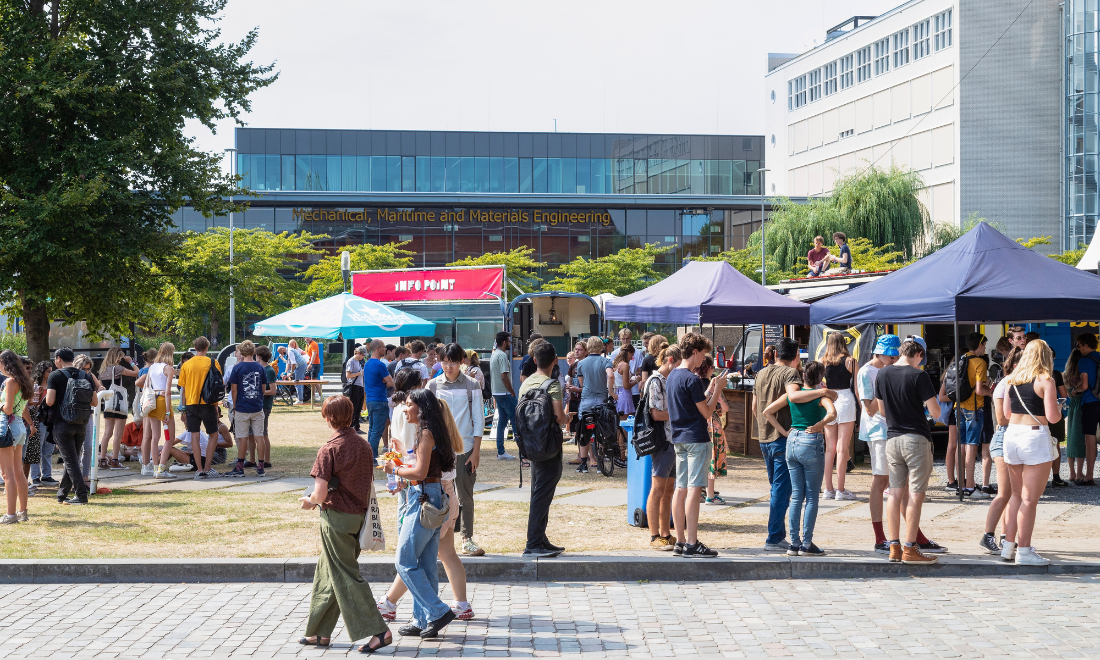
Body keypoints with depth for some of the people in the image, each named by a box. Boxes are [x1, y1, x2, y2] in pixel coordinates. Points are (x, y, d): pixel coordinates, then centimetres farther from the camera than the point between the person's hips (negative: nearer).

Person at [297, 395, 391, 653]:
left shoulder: (329, 450, -15)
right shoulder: (364, 445, 5)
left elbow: (320, 494, -20)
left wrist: (310, 501, 3)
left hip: (336, 517, -7)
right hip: (359, 514, 8)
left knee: (346, 577, -2)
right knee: (326, 573, 17)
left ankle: (378, 631, -7)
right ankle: (320, 632, 24)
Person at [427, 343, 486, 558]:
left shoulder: (471, 385, 1)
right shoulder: (433, 385, 3)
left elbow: (478, 420, 2)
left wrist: (476, 451, -2)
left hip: (465, 448, 0)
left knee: (466, 495, 4)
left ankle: (467, 538, 13)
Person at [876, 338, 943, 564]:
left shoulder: (882, 374, 5)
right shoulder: (918, 376, -11)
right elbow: (935, 412, -11)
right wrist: (922, 405, 10)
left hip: (892, 438, 5)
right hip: (916, 438, -5)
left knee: (894, 493, 9)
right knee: (915, 495, -1)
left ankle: (894, 547, 11)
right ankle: (910, 549, -1)